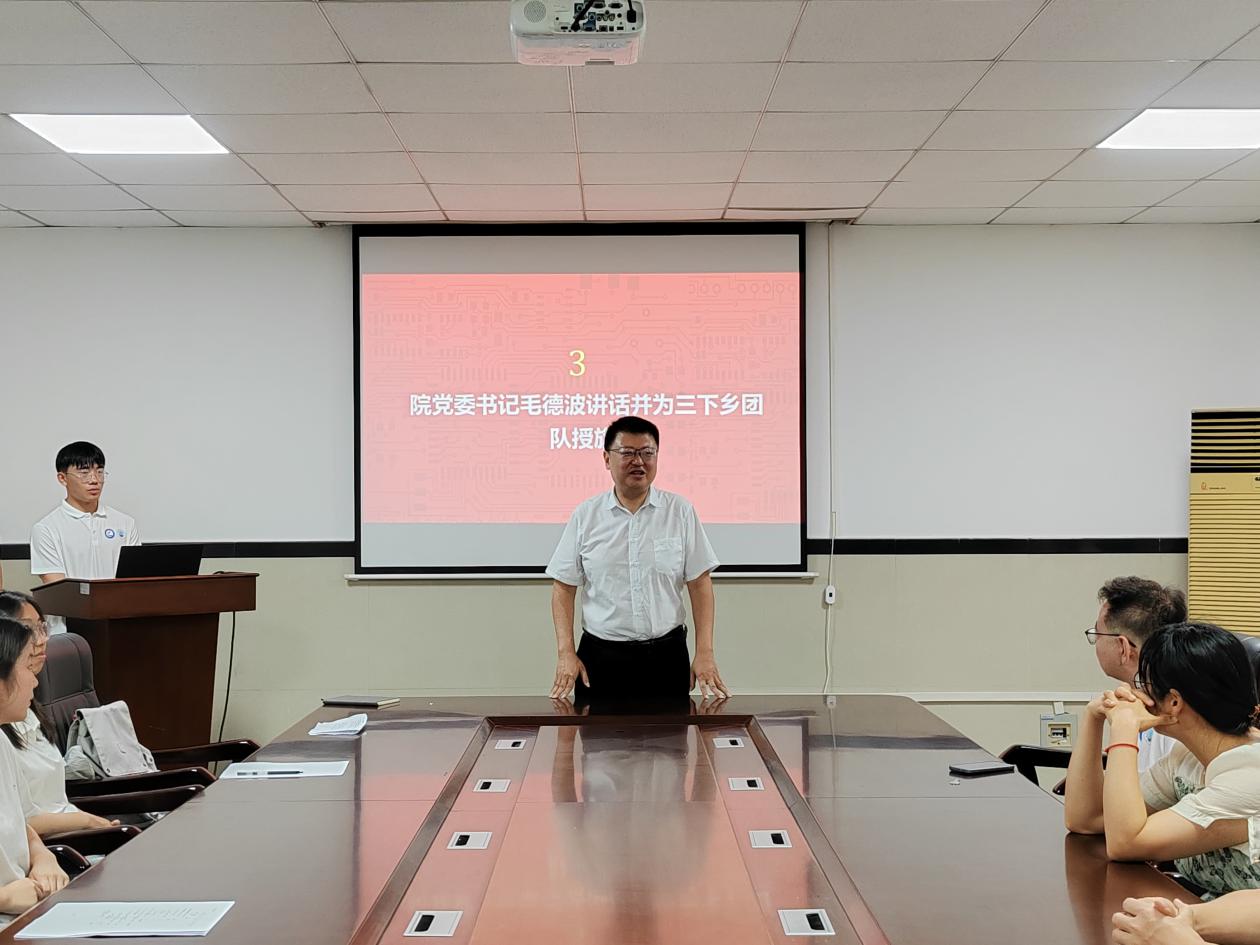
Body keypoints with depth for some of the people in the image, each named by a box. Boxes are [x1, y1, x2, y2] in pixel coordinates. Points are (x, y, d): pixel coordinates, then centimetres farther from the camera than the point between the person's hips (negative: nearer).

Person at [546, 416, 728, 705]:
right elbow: (564, 587, 4)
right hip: (600, 657, 0)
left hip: (666, 656, 0)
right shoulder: (585, 516, 2)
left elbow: (700, 584, 1)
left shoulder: (680, 511, 1)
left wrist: (705, 653, -6)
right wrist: (565, 653, -5)